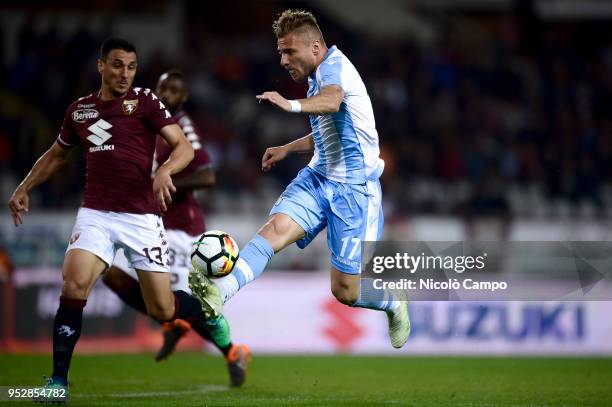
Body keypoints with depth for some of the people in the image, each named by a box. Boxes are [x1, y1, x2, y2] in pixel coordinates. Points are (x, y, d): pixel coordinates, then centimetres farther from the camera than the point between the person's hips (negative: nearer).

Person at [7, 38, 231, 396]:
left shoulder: (144, 101, -1)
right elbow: (57, 155, 27)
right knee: (74, 286, -21)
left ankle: (210, 315, 36)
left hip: (142, 217, -2)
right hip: (96, 215, 2)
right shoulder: (79, 110, 9)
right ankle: (58, 380, -13)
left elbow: (184, 147, -8)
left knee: (162, 310, 1)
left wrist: (165, 170, -27)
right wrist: (25, 187, 19)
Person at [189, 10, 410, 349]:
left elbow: (332, 101, -42)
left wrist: (292, 105, -61)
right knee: (275, 228, -22)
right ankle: (220, 290, -44)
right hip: (318, 177, 8)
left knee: (346, 292, -4)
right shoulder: (318, 77, 14)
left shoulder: (334, 64, -16)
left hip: (353, 188, -8)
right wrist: (287, 149, 30)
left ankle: (394, 303, 29)